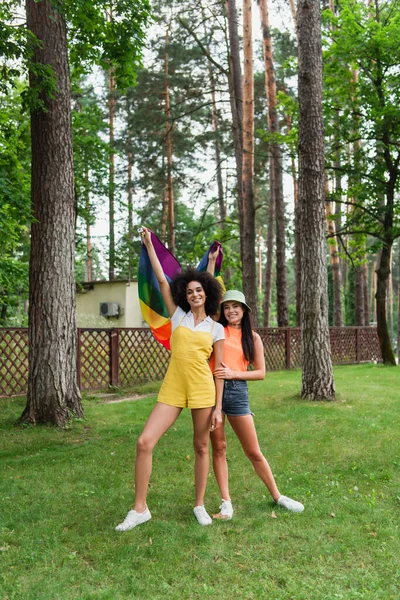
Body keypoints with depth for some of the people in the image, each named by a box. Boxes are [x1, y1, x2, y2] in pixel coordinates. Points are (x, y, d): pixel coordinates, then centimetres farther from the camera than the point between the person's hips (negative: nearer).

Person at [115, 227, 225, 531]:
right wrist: (149, 245, 10)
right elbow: (162, 281, 9)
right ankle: (140, 509, 4)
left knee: (201, 447, 8)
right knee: (144, 442, -9)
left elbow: (219, 369, 4)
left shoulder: (216, 329, 6)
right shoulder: (178, 315, 10)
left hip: (203, 390, -1)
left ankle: (200, 505, 27)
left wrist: (218, 407, -1)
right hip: (172, 389, 1)